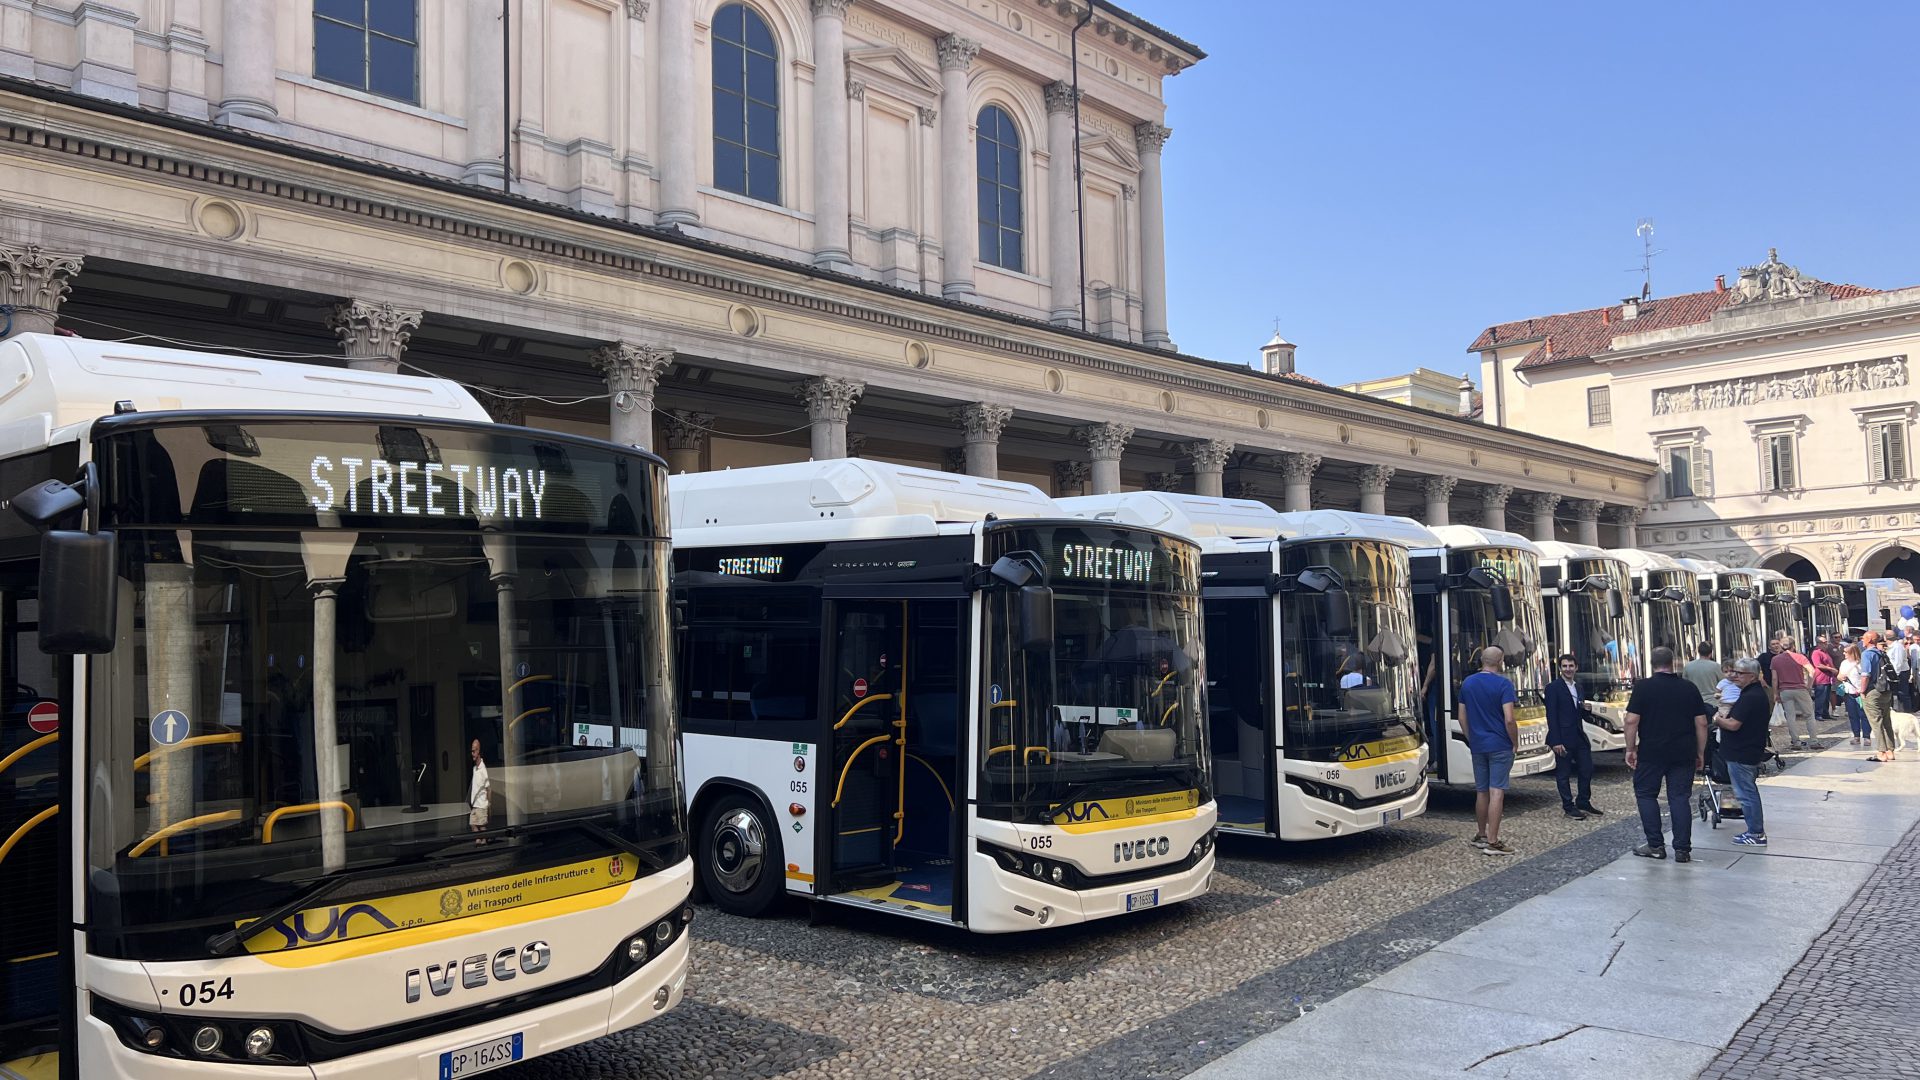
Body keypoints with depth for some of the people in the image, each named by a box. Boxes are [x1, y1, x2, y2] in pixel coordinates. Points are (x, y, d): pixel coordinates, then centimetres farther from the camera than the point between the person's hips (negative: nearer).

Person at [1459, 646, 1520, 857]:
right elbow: (1509, 720, -17)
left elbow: (1462, 718, 10)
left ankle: (1481, 835, 26)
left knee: (1481, 791, 15)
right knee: (1496, 792, -5)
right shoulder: (1503, 684, -11)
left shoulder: (1467, 683, 7)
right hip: (1500, 746, -5)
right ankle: (1492, 842, -7)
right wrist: (1515, 743, -3)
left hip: (1478, 746, 5)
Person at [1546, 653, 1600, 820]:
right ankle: (1568, 806, 13)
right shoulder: (1553, 687, -10)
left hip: (1579, 736, 7)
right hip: (1563, 737, -7)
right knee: (1563, 773, 2)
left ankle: (1583, 803, 24)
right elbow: (1551, 716, -14)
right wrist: (1556, 742, -18)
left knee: (1587, 769, 10)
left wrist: (1584, 708, -4)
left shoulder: (1578, 687, 13)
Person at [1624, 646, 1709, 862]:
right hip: (1683, 753, 3)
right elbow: (1701, 723, 4)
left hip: (1651, 753, -3)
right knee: (1680, 798, 6)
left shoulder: (1643, 686, -6)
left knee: (1646, 794, 10)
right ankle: (1682, 850, 6)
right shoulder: (1690, 688, 4)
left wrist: (1630, 749, -2)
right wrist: (1700, 753, 12)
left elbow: (1632, 720, -10)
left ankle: (1655, 845, 8)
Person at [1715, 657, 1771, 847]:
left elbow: (1733, 725, -24)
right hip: (1752, 751, 11)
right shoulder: (1759, 693, 12)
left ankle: (1756, 834, 4)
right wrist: (1726, 718, 9)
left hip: (1741, 754, -11)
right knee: (1750, 791, 18)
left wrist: (1718, 720, -7)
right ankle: (1757, 830, 26)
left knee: (1746, 793, -3)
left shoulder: (1749, 697, -22)